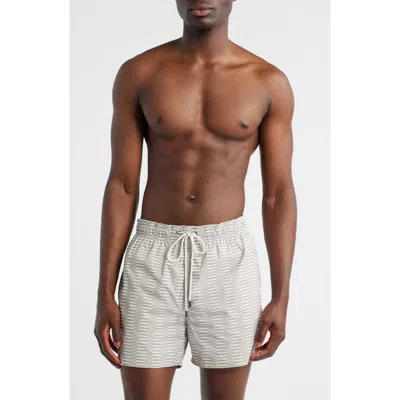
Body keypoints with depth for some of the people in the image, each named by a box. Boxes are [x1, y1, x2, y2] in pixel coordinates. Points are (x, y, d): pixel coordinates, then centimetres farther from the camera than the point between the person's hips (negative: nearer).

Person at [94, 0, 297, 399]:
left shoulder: (269, 82, -1)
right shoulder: (137, 74, -1)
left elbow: (279, 195, 0)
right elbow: (121, 187, -1)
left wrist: (280, 299, -3)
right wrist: (105, 295, -4)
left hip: (229, 261, 0)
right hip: (153, 260, 0)